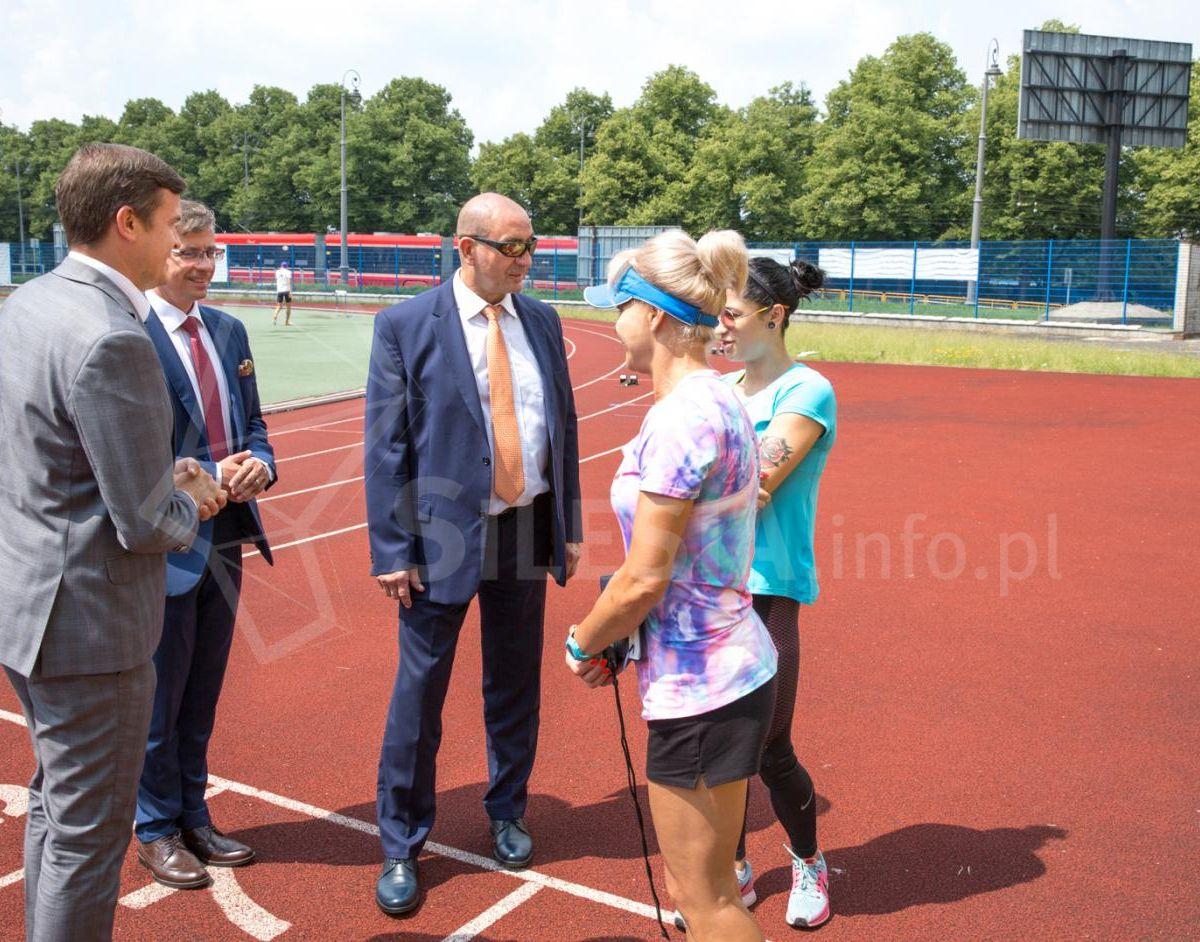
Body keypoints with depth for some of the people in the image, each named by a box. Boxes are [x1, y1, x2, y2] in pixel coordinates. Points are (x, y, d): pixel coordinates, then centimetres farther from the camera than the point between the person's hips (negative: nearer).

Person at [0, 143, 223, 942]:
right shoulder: (111, 341, -25)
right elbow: (145, 524, -23)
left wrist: (162, 474, 8)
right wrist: (190, 504, -2)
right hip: (88, 618, -10)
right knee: (90, 833, 7)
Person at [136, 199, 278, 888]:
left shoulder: (229, 331, 9)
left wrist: (259, 463, -7)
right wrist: (208, 477, -21)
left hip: (226, 535, 7)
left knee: (203, 691, 18)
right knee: (161, 695, 9)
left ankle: (193, 816, 35)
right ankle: (157, 830, 28)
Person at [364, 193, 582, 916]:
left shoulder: (543, 320, 6)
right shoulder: (405, 326, -8)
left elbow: (563, 425, 10)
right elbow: (386, 447, -8)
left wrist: (570, 527, 9)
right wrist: (393, 551, -11)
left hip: (528, 527, 4)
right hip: (445, 532, -4)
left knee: (517, 684, 16)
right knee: (419, 693, 5)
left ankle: (507, 814, 38)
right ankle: (402, 846, 23)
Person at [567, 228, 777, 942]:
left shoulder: (681, 417, -22)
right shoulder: (720, 400, 8)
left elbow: (643, 582, -21)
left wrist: (583, 643, -3)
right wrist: (614, 636, 11)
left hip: (699, 689, -10)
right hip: (734, 665, 10)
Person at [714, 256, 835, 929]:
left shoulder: (807, 392, -10)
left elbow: (755, 484, -21)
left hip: (767, 592, -6)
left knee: (769, 752, 4)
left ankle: (809, 865, 31)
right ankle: (733, 864, 32)